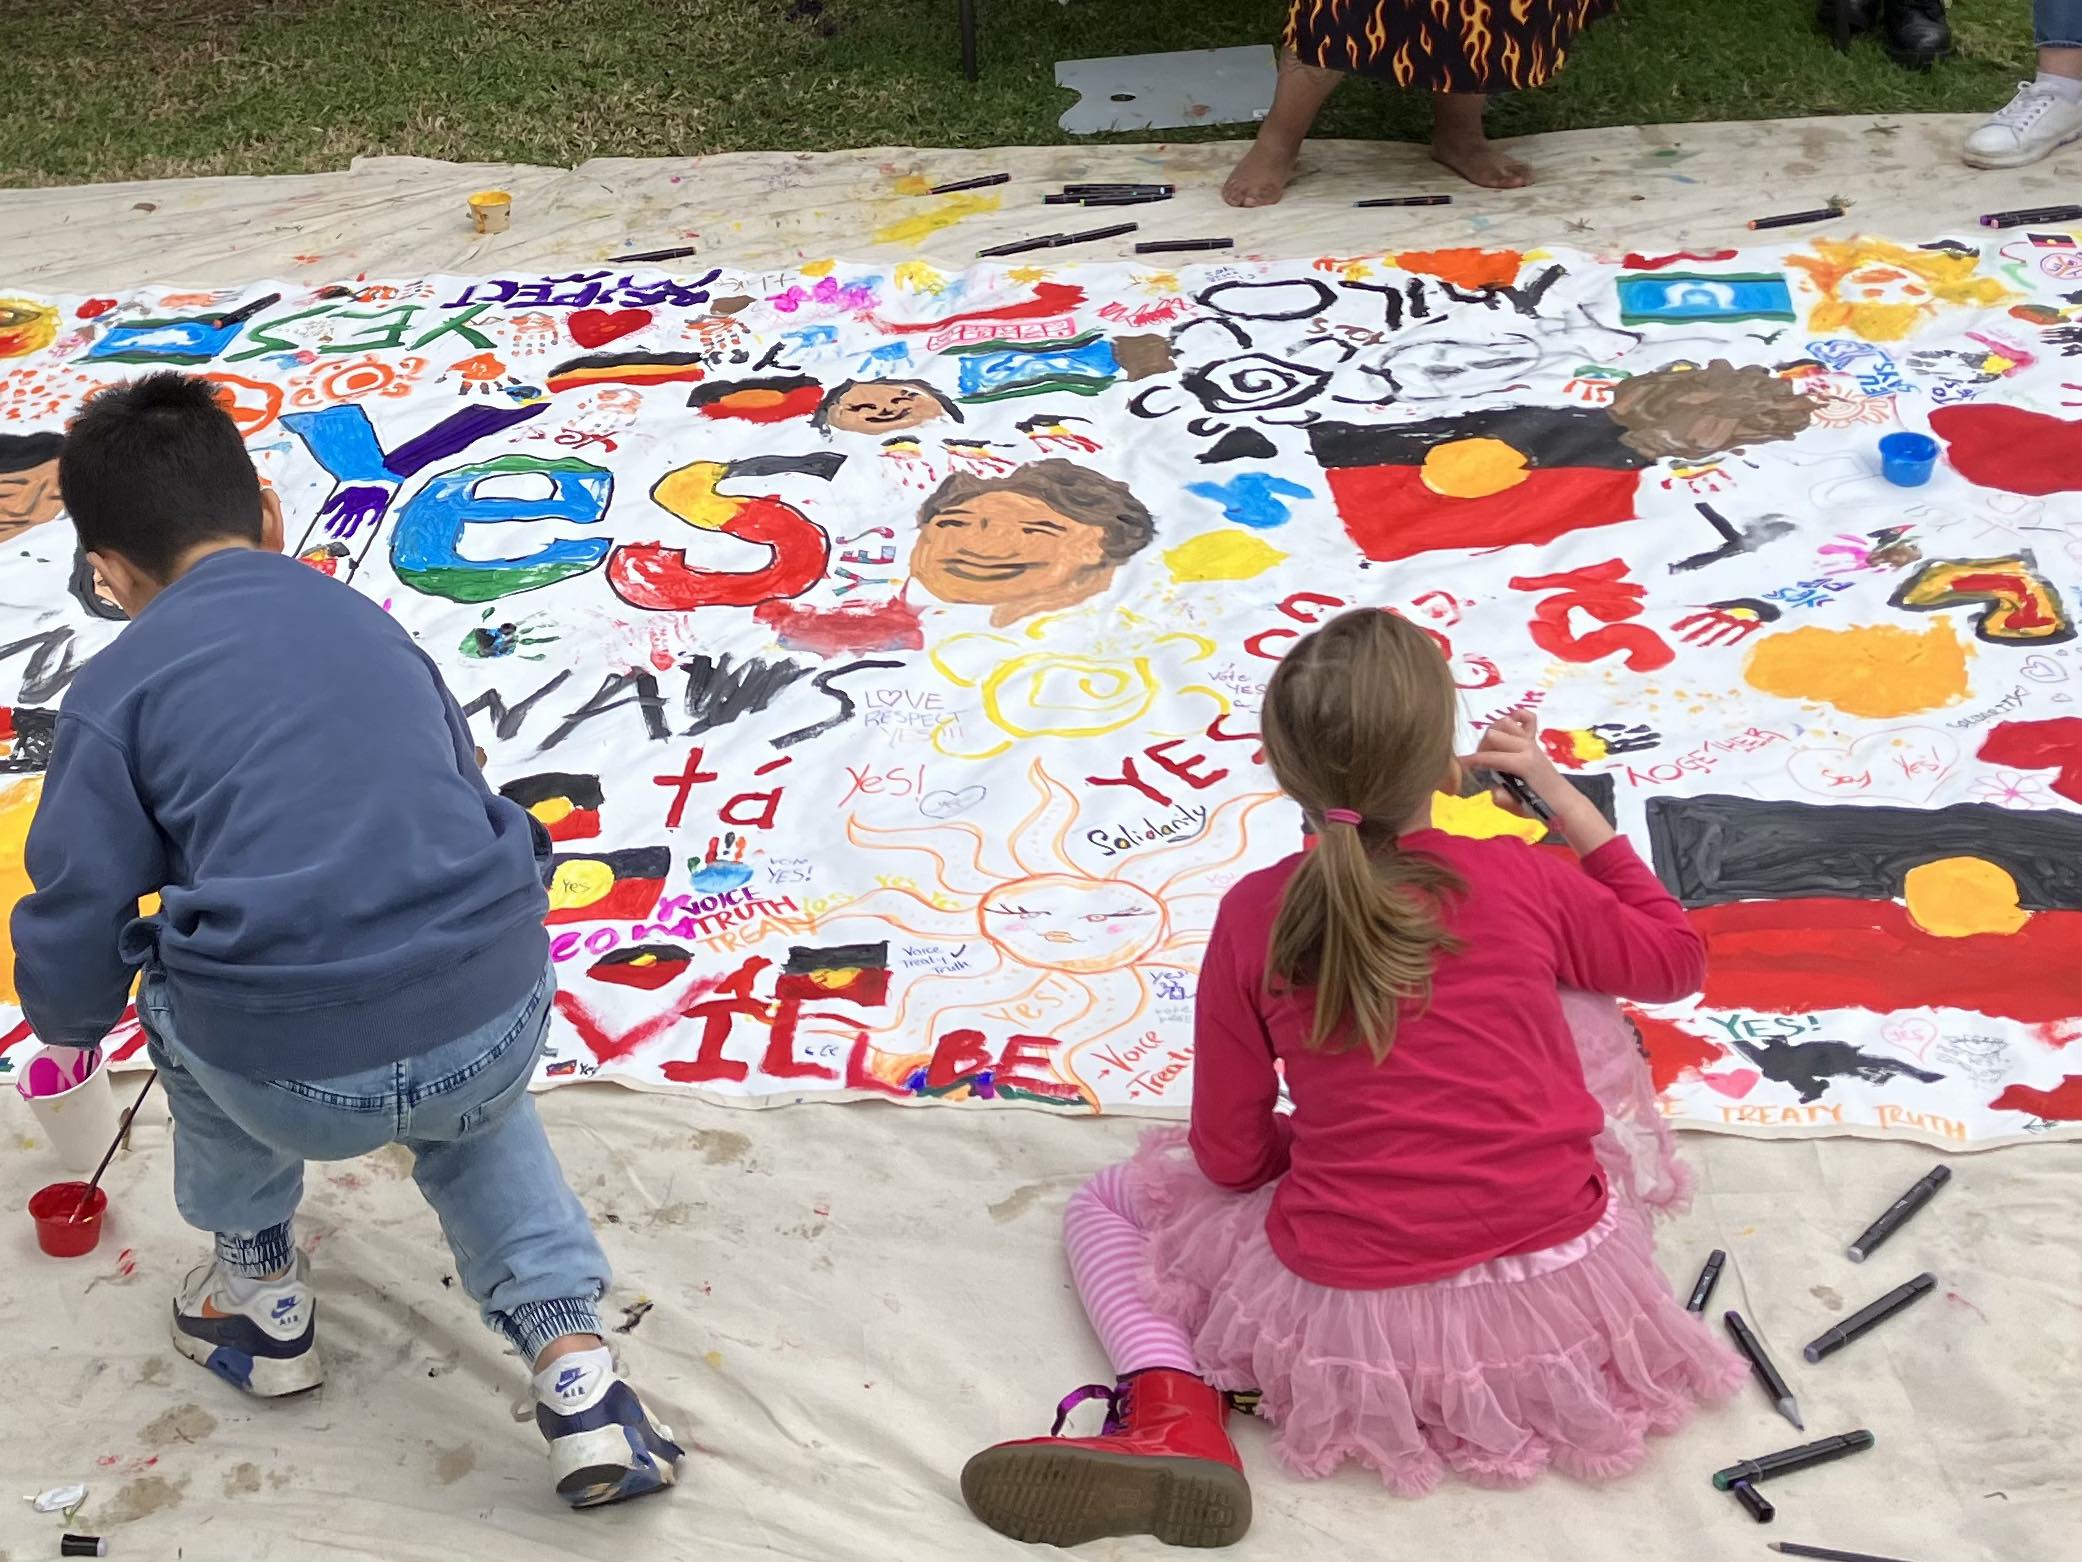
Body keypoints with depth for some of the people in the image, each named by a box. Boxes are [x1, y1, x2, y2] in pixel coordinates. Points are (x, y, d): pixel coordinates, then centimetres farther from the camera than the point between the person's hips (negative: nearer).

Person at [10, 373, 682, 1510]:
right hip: (500, 1027, 4)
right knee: (475, 1109, 38)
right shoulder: (372, 625, 18)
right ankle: (571, 1359, 20)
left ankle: (262, 1285, 40)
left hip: (298, 1083, -3)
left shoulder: (115, 691, 4)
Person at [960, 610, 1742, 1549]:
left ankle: (1173, 1409, -5)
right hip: (1563, 1286, 2)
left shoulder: (1254, 917, -7)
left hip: (1356, 1317, -2)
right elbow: (1677, 962, 15)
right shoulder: (1530, 882, -5)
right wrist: (1568, 803, 17)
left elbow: (1231, 1157, -1)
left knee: (1104, 1203, 20)